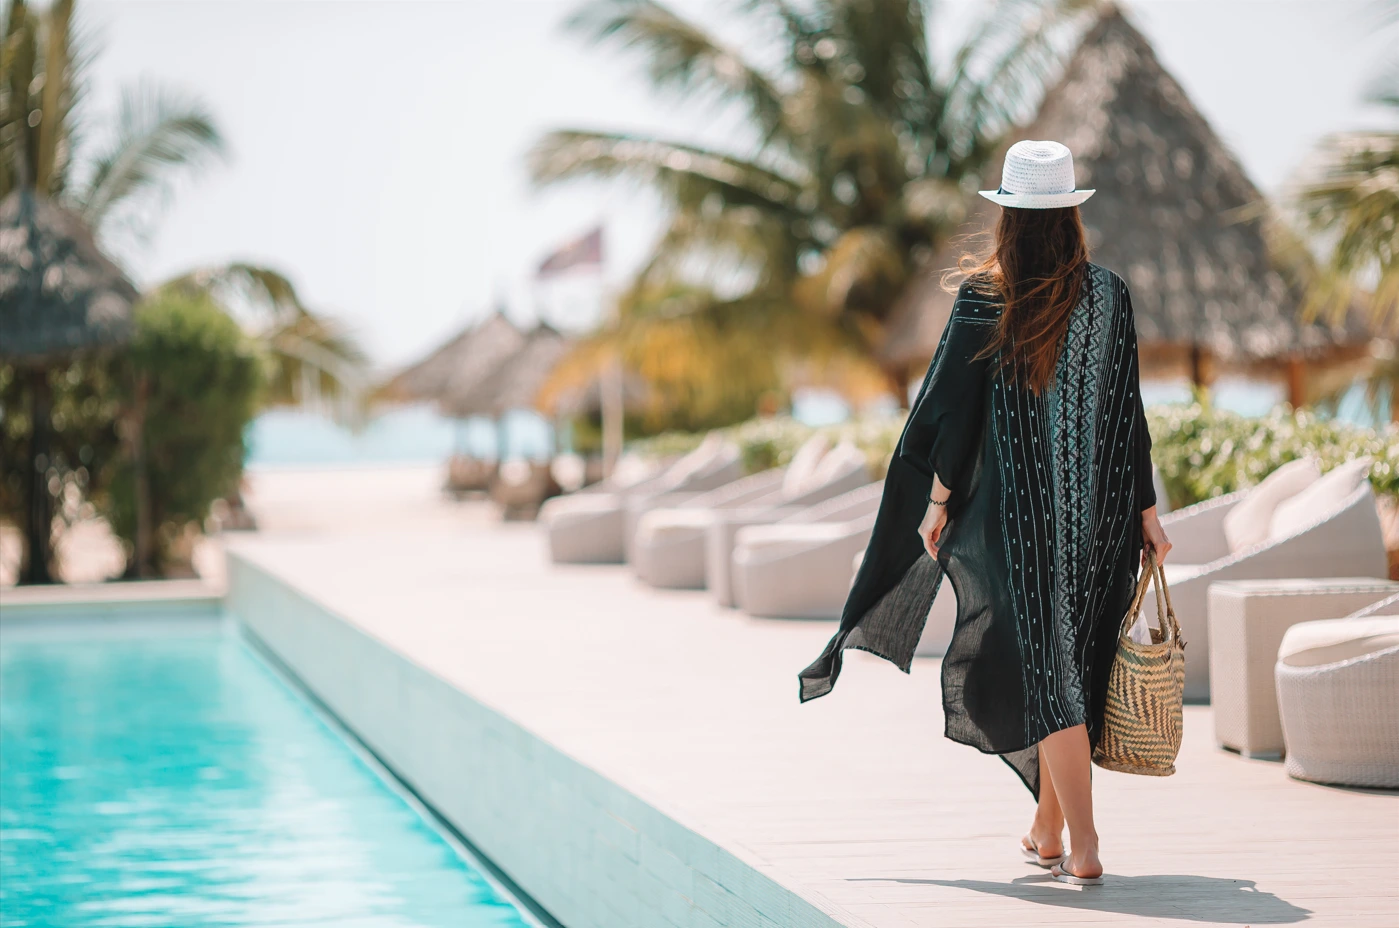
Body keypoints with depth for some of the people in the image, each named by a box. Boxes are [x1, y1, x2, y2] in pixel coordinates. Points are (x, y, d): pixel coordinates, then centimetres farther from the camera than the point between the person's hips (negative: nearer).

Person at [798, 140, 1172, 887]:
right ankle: (1048, 831, 24)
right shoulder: (1108, 296, -1)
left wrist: (938, 501, 5)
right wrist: (1145, 511, 7)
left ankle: (1082, 847, -9)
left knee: (1044, 666, -1)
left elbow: (953, 407, -5)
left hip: (1016, 507, -3)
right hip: (1098, 510, 3)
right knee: (1076, 660, 14)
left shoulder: (983, 300, -7)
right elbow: (1129, 412, 1)